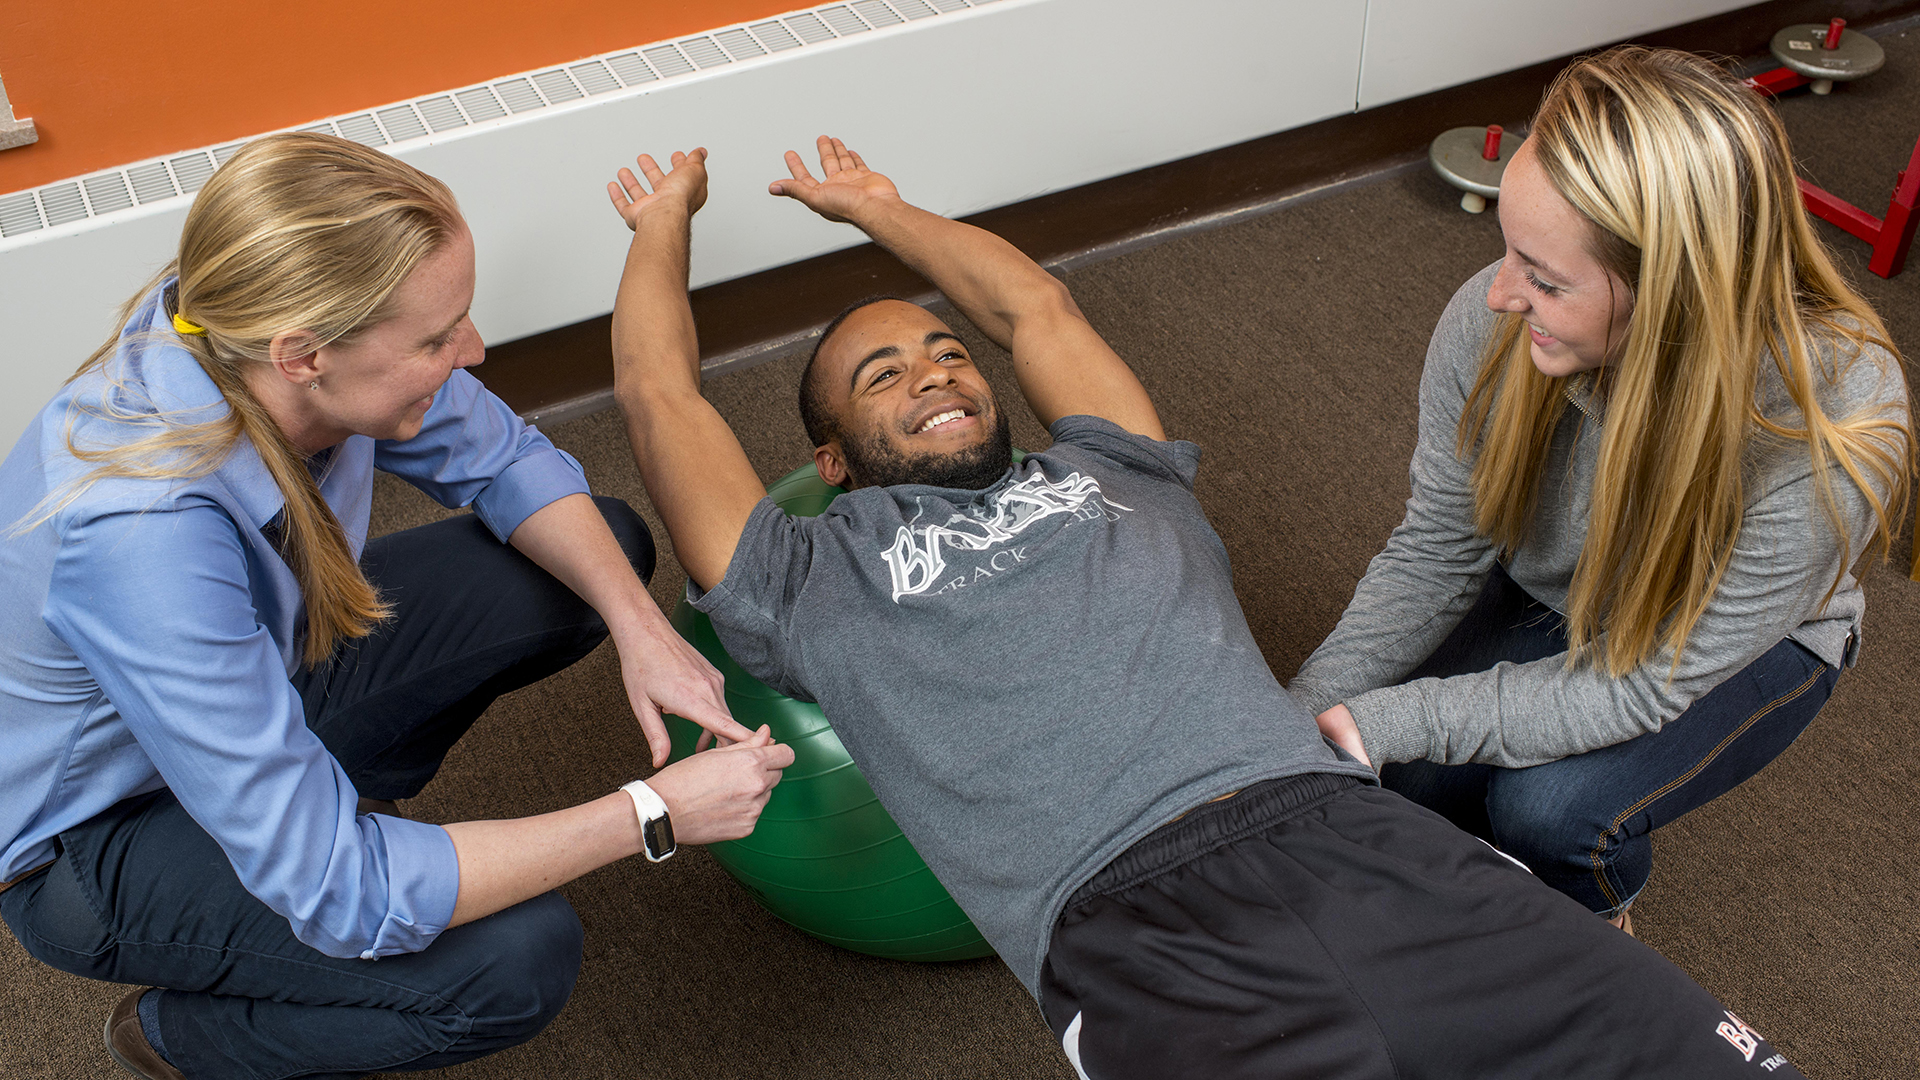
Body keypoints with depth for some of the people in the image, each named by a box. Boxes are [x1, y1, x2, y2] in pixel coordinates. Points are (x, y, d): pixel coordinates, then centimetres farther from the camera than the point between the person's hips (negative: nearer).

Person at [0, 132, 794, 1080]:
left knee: (604, 550, -2)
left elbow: (503, 460, -4)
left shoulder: (262, 338, -23)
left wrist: (638, 624, -20)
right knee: (516, 959, -27)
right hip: (94, 839, -7)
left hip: (258, 671, 7)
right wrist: (654, 815, -34)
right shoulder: (138, 537, -42)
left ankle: (339, 788, 13)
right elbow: (338, 894, -37)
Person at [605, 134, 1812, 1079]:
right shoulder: (819, 579, 19)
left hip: (1364, 836, 5)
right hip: (1140, 928, -4)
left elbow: (1038, 306, 42)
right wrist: (665, 217, 40)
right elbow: (661, 393, 21)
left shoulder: (1103, 470, 29)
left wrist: (883, 209, 57)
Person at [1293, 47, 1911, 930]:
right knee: (1402, 787, -17)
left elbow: (1645, 683, -30)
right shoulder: (1491, 323, -30)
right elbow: (1433, 555, -14)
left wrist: (1384, 722, -35)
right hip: (1543, 595, 3)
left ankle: (1597, 921, 11)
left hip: (1744, 643, -2)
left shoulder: (1831, 437, -39)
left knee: (1549, 810, -25)